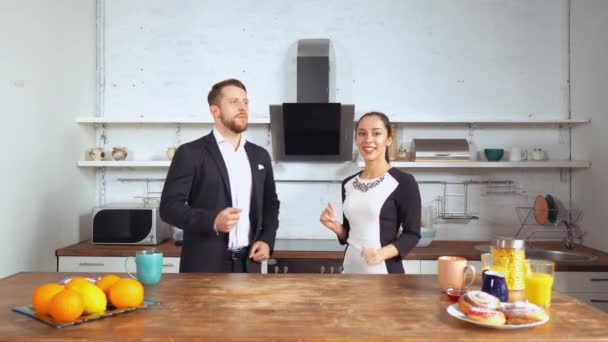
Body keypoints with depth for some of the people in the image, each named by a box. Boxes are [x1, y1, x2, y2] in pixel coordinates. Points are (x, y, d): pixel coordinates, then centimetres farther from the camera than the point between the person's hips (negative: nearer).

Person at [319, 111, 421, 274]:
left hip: (384, 272, -5)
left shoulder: (403, 182, -10)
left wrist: (382, 253, -22)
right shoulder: (348, 184, 6)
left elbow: (412, 234, -9)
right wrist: (334, 226, -5)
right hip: (350, 269, 5)